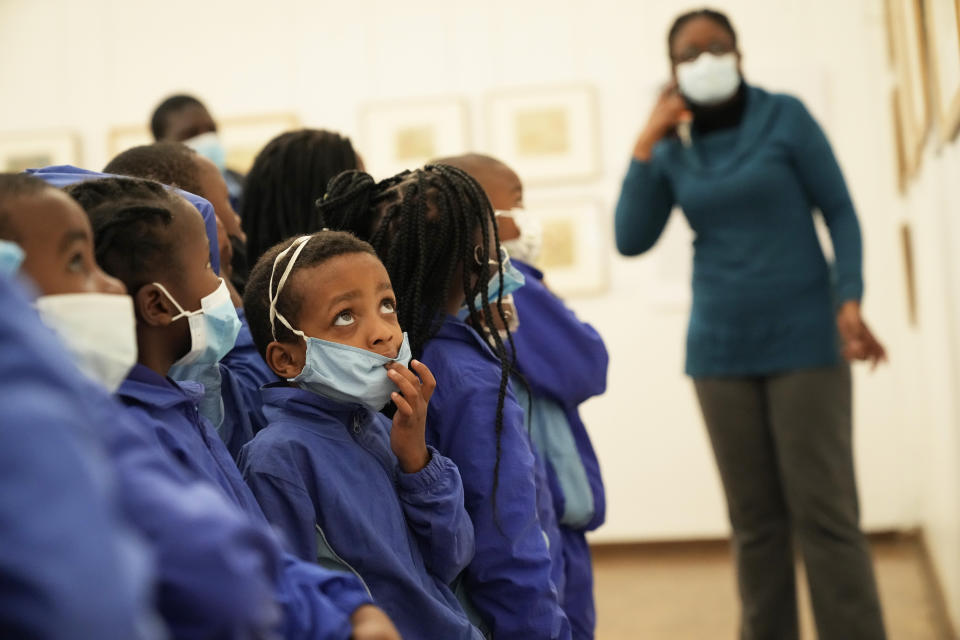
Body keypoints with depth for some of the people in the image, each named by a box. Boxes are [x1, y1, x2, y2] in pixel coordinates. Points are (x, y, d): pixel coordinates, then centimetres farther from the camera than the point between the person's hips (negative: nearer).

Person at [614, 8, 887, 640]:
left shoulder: (784, 117, -1)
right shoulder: (673, 151, 7)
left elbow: (840, 212, -1)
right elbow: (631, 240, -2)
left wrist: (849, 299, -14)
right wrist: (646, 144, -5)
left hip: (802, 340, -3)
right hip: (721, 350, 3)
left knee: (824, 512, -5)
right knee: (755, 520, 5)